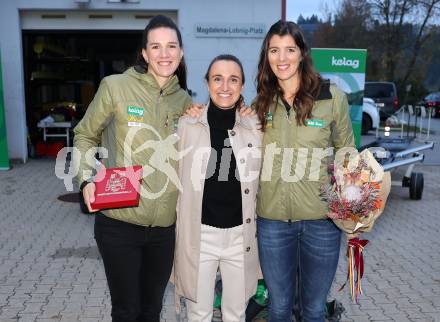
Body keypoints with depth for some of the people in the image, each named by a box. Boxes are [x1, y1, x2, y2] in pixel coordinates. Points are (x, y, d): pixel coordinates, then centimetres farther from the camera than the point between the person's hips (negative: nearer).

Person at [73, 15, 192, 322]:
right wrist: (87, 179, -11)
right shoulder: (115, 86, -9)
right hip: (119, 223, -4)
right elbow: (85, 135, 3)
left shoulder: (184, 100, 4)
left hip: (165, 226, 4)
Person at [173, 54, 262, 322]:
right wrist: (176, 232, -1)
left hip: (240, 234, 2)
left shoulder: (255, 126, -1)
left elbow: (259, 181, 8)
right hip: (199, 234, -1)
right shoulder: (187, 124, -5)